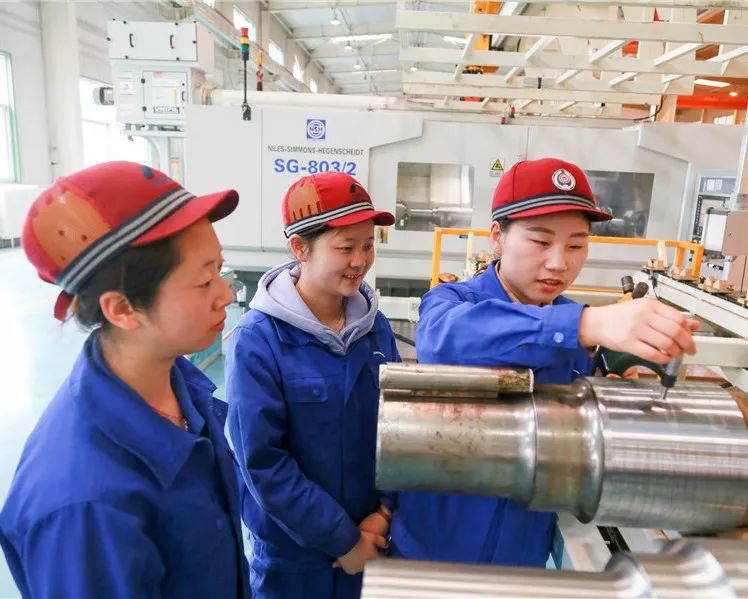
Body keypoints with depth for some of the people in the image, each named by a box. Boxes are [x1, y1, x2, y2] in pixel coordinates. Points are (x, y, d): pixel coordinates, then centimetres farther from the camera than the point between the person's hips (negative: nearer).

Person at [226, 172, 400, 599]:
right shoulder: (256, 340, -20)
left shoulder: (376, 326, -5)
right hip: (293, 552, -4)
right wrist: (342, 540, -15)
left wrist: (385, 510, -8)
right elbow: (263, 463, -19)